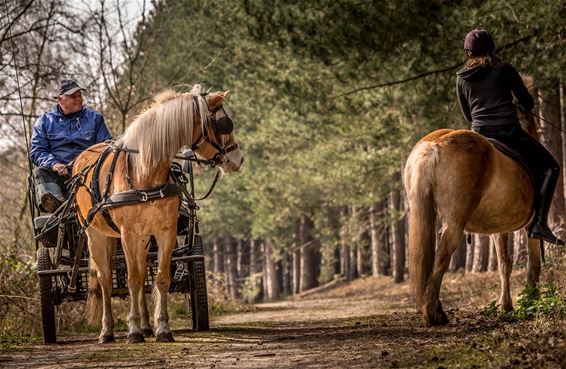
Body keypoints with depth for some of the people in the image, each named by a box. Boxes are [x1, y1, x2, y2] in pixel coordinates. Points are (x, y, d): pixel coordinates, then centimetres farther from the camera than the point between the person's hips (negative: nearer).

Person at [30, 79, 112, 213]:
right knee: (40, 172, -31)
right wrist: (53, 163, -15)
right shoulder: (44, 121, 17)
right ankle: (55, 200, -60)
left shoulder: (94, 118, 19)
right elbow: (36, 152, 7)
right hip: (59, 174, 0)